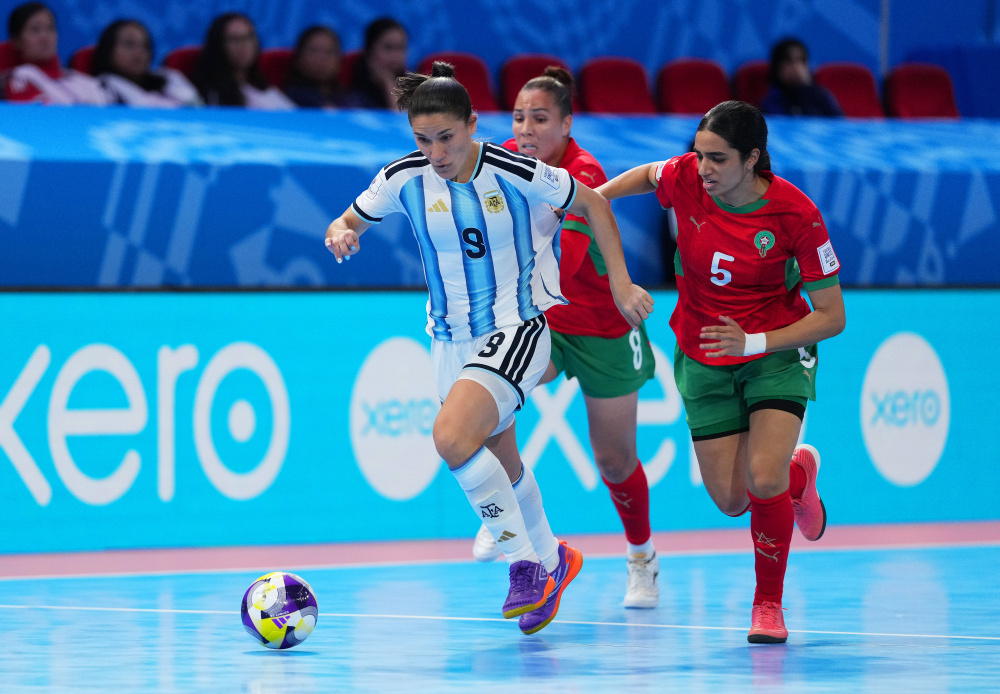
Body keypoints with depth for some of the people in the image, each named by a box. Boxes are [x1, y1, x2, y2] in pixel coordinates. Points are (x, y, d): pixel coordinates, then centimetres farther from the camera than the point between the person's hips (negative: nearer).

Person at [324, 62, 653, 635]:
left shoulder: (518, 174, -17)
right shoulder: (404, 179, -8)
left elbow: (593, 204, -3)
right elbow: (350, 222, 7)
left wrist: (621, 282, -5)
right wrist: (341, 233, -17)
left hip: (516, 329, -6)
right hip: (452, 340, 6)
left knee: (452, 437, -27)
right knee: (498, 459, 19)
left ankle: (526, 562, -12)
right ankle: (551, 558, 45)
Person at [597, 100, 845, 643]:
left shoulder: (795, 214, -23)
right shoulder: (685, 178, -16)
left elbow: (831, 316, -17)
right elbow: (647, 175, 12)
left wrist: (754, 343, -28)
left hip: (776, 351, -3)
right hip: (703, 359, 3)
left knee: (764, 480, -22)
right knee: (731, 499, 1)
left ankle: (768, 603, 2)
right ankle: (797, 473, 38)